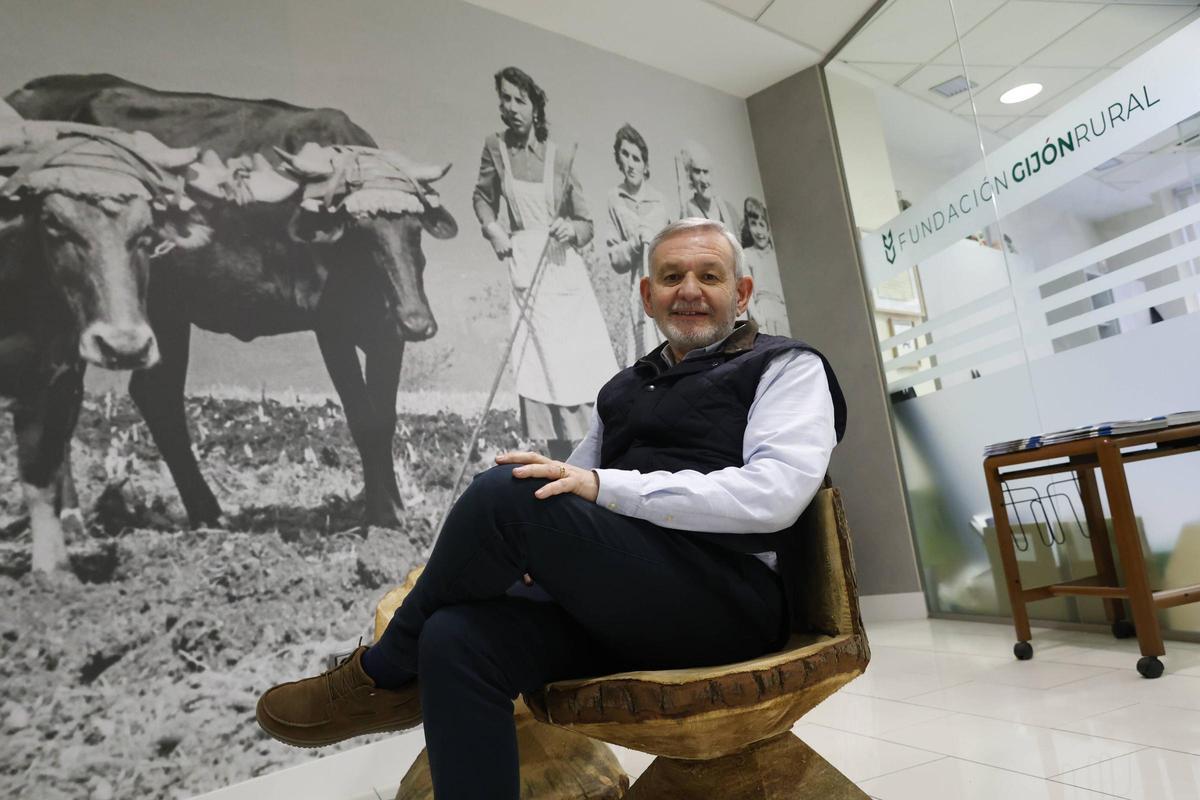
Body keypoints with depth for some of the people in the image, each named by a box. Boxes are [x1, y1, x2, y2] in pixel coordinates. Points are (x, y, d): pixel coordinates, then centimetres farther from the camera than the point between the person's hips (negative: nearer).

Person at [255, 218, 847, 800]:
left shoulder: (787, 368, 6)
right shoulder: (622, 390, 22)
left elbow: (775, 492, -12)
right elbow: (574, 485, 19)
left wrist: (604, 487, -20)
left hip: (732, 599, -5)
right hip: (620, 608, 5)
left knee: (508, 490, -24)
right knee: (457, 637, -24)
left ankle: (384, 675, 0)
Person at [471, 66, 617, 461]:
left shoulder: (560, 160, 2)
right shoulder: (495, 147, 6)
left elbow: (587, 224, 9)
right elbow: (483, 197, 22)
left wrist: (572, 229, -12)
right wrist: (493, 230, 4)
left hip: (565, 269, 0)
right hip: (526, 271, 0)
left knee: (583, 365, -4)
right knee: (542, 371, -4)